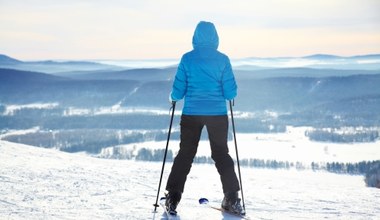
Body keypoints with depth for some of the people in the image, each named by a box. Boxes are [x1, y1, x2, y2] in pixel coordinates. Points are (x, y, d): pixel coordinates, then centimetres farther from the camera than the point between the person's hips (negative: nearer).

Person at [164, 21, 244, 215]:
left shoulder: (187, 59, -5)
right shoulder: (222, 59, -5)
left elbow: (178, 92, -4)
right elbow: (231, 93, -5)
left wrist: (172, 97, 18)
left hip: (191, 114, 0)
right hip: (217, 114, 0)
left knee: (185, 154, 12)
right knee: (221, 154, 14)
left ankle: (172, 198, 8)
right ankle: (232, 199, 11)